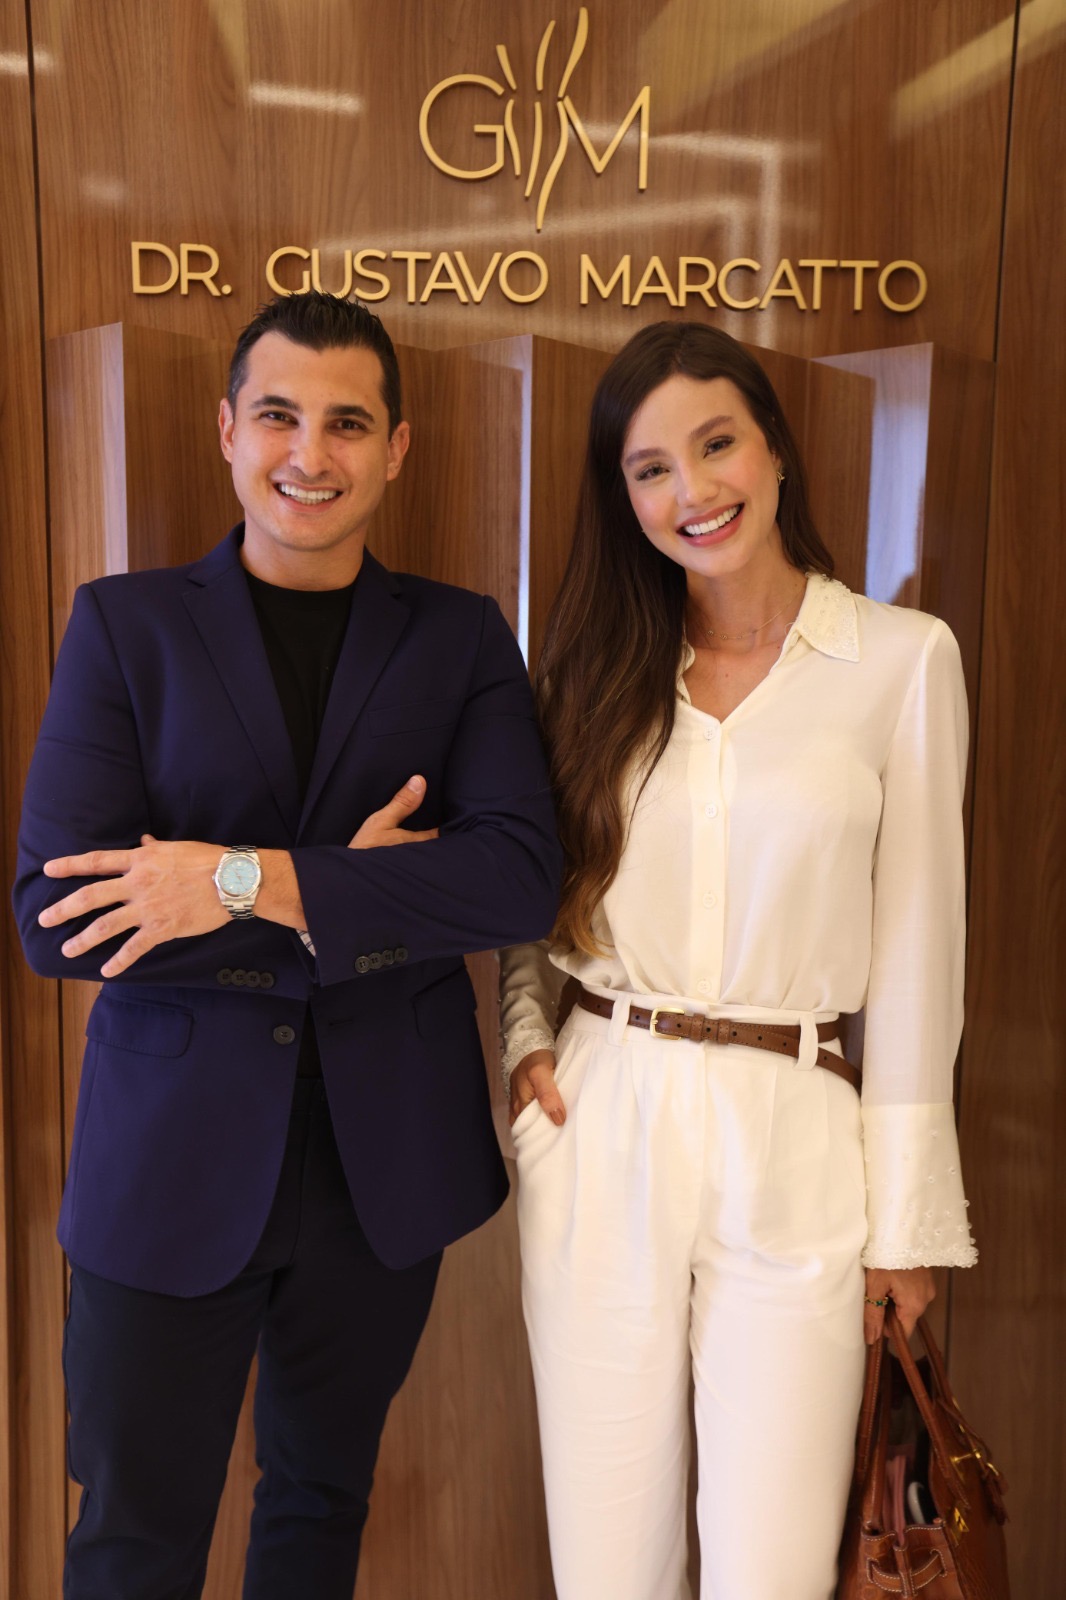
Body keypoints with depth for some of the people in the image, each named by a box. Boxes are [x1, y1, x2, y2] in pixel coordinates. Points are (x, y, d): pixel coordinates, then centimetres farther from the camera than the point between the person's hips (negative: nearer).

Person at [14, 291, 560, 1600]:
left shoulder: (462, 638, 0)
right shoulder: (125, 623, -3)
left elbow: (522, 875, -14)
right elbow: (56, 918, -13)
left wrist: (253, 880, -22)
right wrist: (348, 903, -17)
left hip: (385, 1164, 2)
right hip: (171, 1159, -1)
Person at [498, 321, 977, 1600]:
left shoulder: (903, 658, -2)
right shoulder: (602, 663, 7)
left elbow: (915, 942, -1)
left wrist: (908, 1209, 1)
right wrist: (525, 1038, -1)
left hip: (793, 1141, -2)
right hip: (601, 1125, 3)